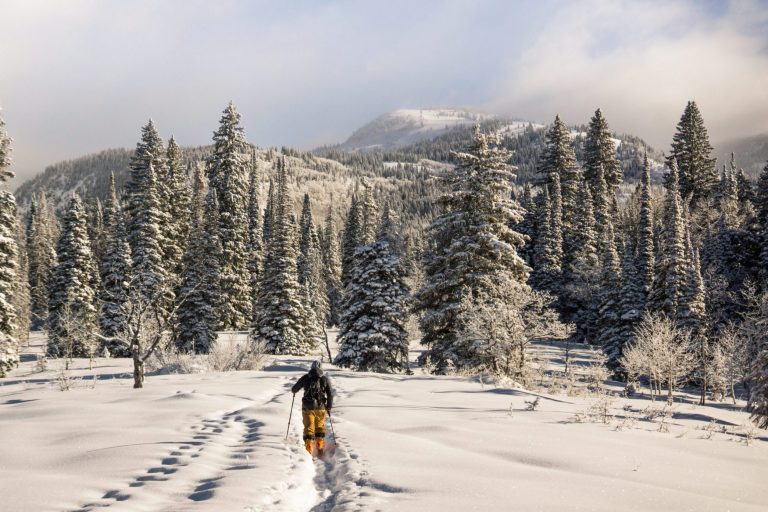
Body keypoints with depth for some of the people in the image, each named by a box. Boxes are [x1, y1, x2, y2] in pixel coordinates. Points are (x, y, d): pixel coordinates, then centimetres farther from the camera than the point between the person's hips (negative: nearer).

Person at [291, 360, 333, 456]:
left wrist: (294, 390, 33)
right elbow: (330, 394, -1)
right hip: (320, 408, 1)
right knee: (320, 428, 18)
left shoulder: (305, 377, -1)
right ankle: (320, 448, 17)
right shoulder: (325, 379, 0)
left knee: (309, 428, 5)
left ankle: (309, 451, -1)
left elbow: (294, 389, 8)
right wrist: (329, 407, 11)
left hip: (308, 407, -1)